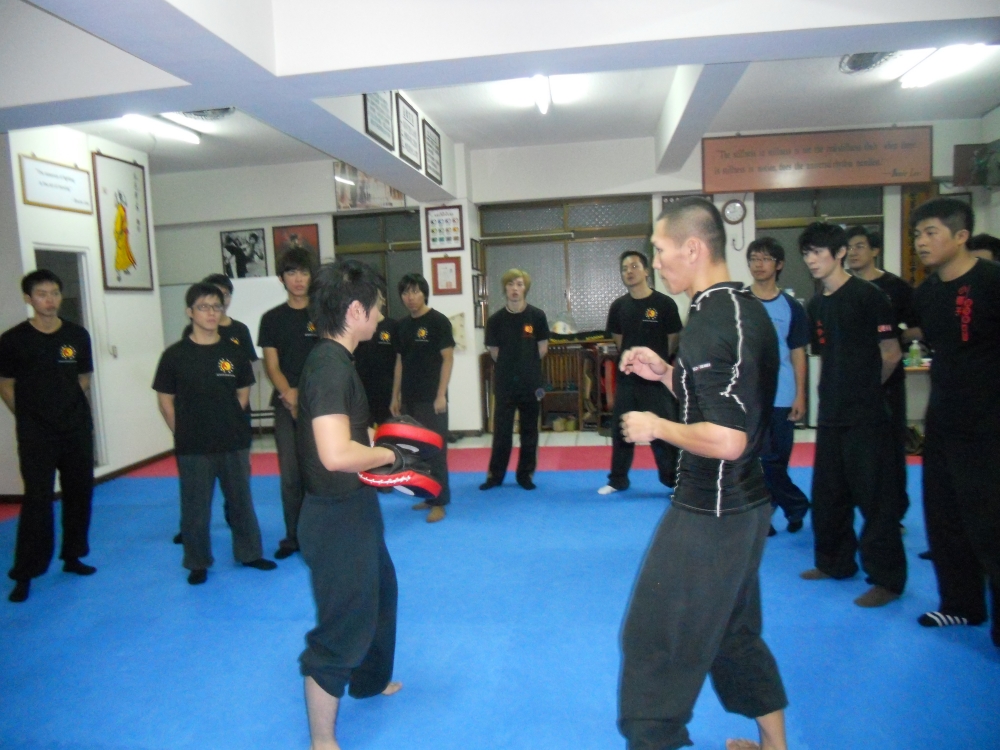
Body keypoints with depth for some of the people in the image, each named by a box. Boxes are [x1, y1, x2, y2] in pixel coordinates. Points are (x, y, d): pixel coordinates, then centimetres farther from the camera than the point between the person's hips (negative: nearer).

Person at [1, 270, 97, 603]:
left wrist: (77, 415, 4)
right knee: (38, 500, -4)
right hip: (36, 434, -3)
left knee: (79, 494, 11)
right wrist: (31, 418, 0)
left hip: (77, 429, 4)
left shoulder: (77, 335, 1)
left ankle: (73, 557, 27)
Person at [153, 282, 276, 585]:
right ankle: (198, 563, 26)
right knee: (195, 508, 8)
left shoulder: (233, 352, 1)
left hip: (234, 443, 2)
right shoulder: (175, 355, -5)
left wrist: (230, 424, 4)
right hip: (192, 448, -2)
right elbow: (165, 401, 0)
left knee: (241, 501, 13)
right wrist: (184, 434, -1)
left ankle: (249, 553, 31)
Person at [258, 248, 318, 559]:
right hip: (287, 406, 2)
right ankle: (293, 537, 19)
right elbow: (272, 366, 3)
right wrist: (289, 394, -16)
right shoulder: (272, 318, 7)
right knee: (290, 475, 5)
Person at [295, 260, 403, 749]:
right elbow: (336, 454, -36)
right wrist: (388, 454, -20)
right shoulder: (330, 367, -25)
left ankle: (369, 681, 54)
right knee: (343, 623, 4)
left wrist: (378, 457, 6)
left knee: (378, 593, 30)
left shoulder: (333, 359, 6)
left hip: (351, 507, 11)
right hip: (338, 516, -11)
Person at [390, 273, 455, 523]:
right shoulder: (403, 325, 11)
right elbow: (400, 362, 14)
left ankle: (439, 502, 6)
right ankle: (430, 496, 24)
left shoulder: (438, 321, -7)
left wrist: (441, 395, -15)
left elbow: (447, 358, -10)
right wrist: (395, 397, 12)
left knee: (435, 449, -2)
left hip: (431, 397, -6)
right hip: (409, 398, 6)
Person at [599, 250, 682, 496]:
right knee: (621, 431, 11)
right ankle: (617, 480, 25)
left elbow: (673, 340, 1)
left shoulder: (664, 303, -9)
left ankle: (675, 481, 16)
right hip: (627, 378, 4)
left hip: (657, 380, -4)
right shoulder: (619, 306, 1)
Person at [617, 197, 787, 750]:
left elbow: (725, 439, -28)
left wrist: (655, 427, -14)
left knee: (654, 638, 5)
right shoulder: (745, 308, 8)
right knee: (735, 630, 26)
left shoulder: (715, 322, -22)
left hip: (711, 513, -10)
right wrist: (665, 373, 8)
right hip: (742, 503, 10)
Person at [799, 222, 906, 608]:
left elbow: (891, 353, -8)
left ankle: (887, 579, 11)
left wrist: (865, 388, 4)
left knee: (874, 495, -1)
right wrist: (831, 391, 12)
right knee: (828, 492, 15)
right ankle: (835, 562, 31)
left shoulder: (866, 295, -10)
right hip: (830, 414, 7)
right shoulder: (816, 305, 10)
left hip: (865, 415, -7)